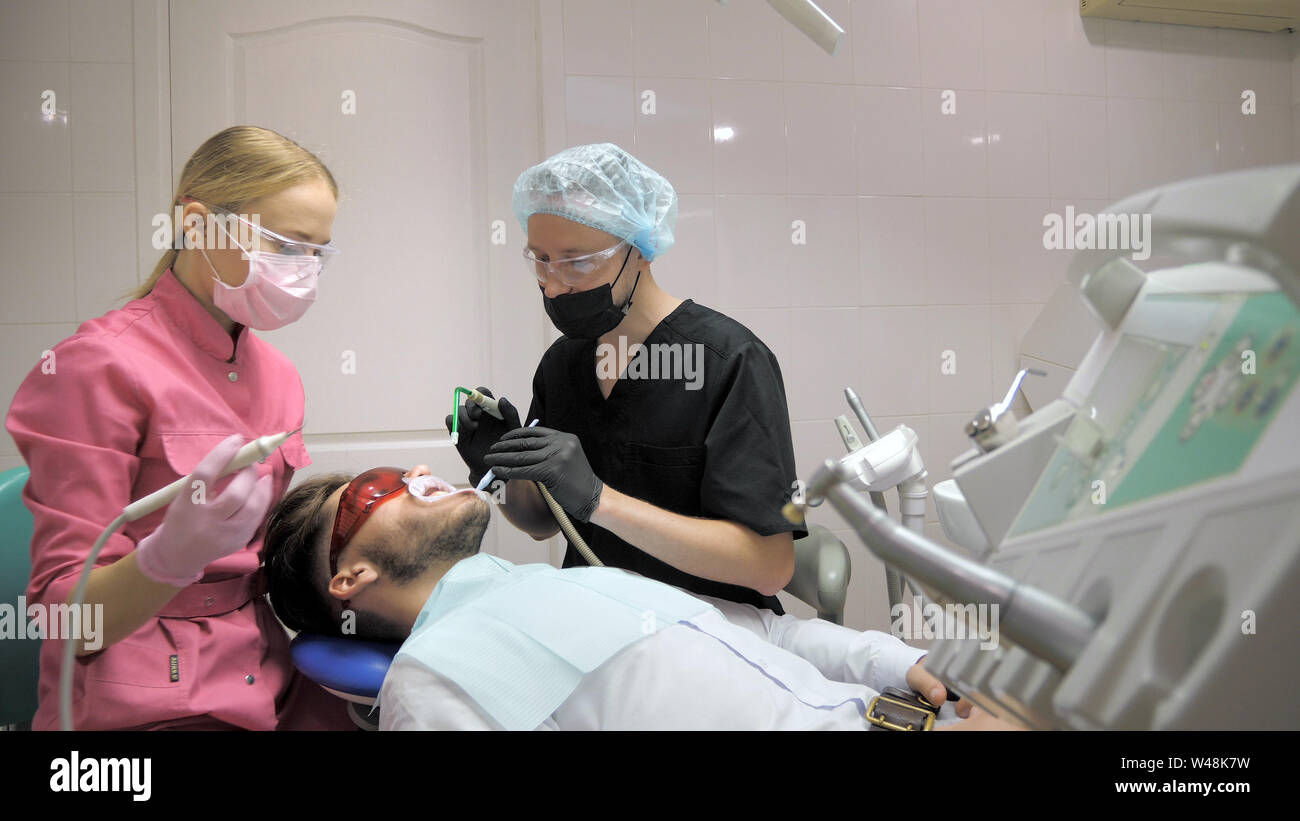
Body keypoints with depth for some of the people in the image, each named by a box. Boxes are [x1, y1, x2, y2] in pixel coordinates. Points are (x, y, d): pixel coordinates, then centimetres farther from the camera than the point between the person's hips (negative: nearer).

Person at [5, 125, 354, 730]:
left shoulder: (276, 373, 8)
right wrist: (175, 554, -32)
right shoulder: (103, 364, -11)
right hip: (146, 706, -6)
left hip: (267, 680, 6)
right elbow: (67, 616, -12)